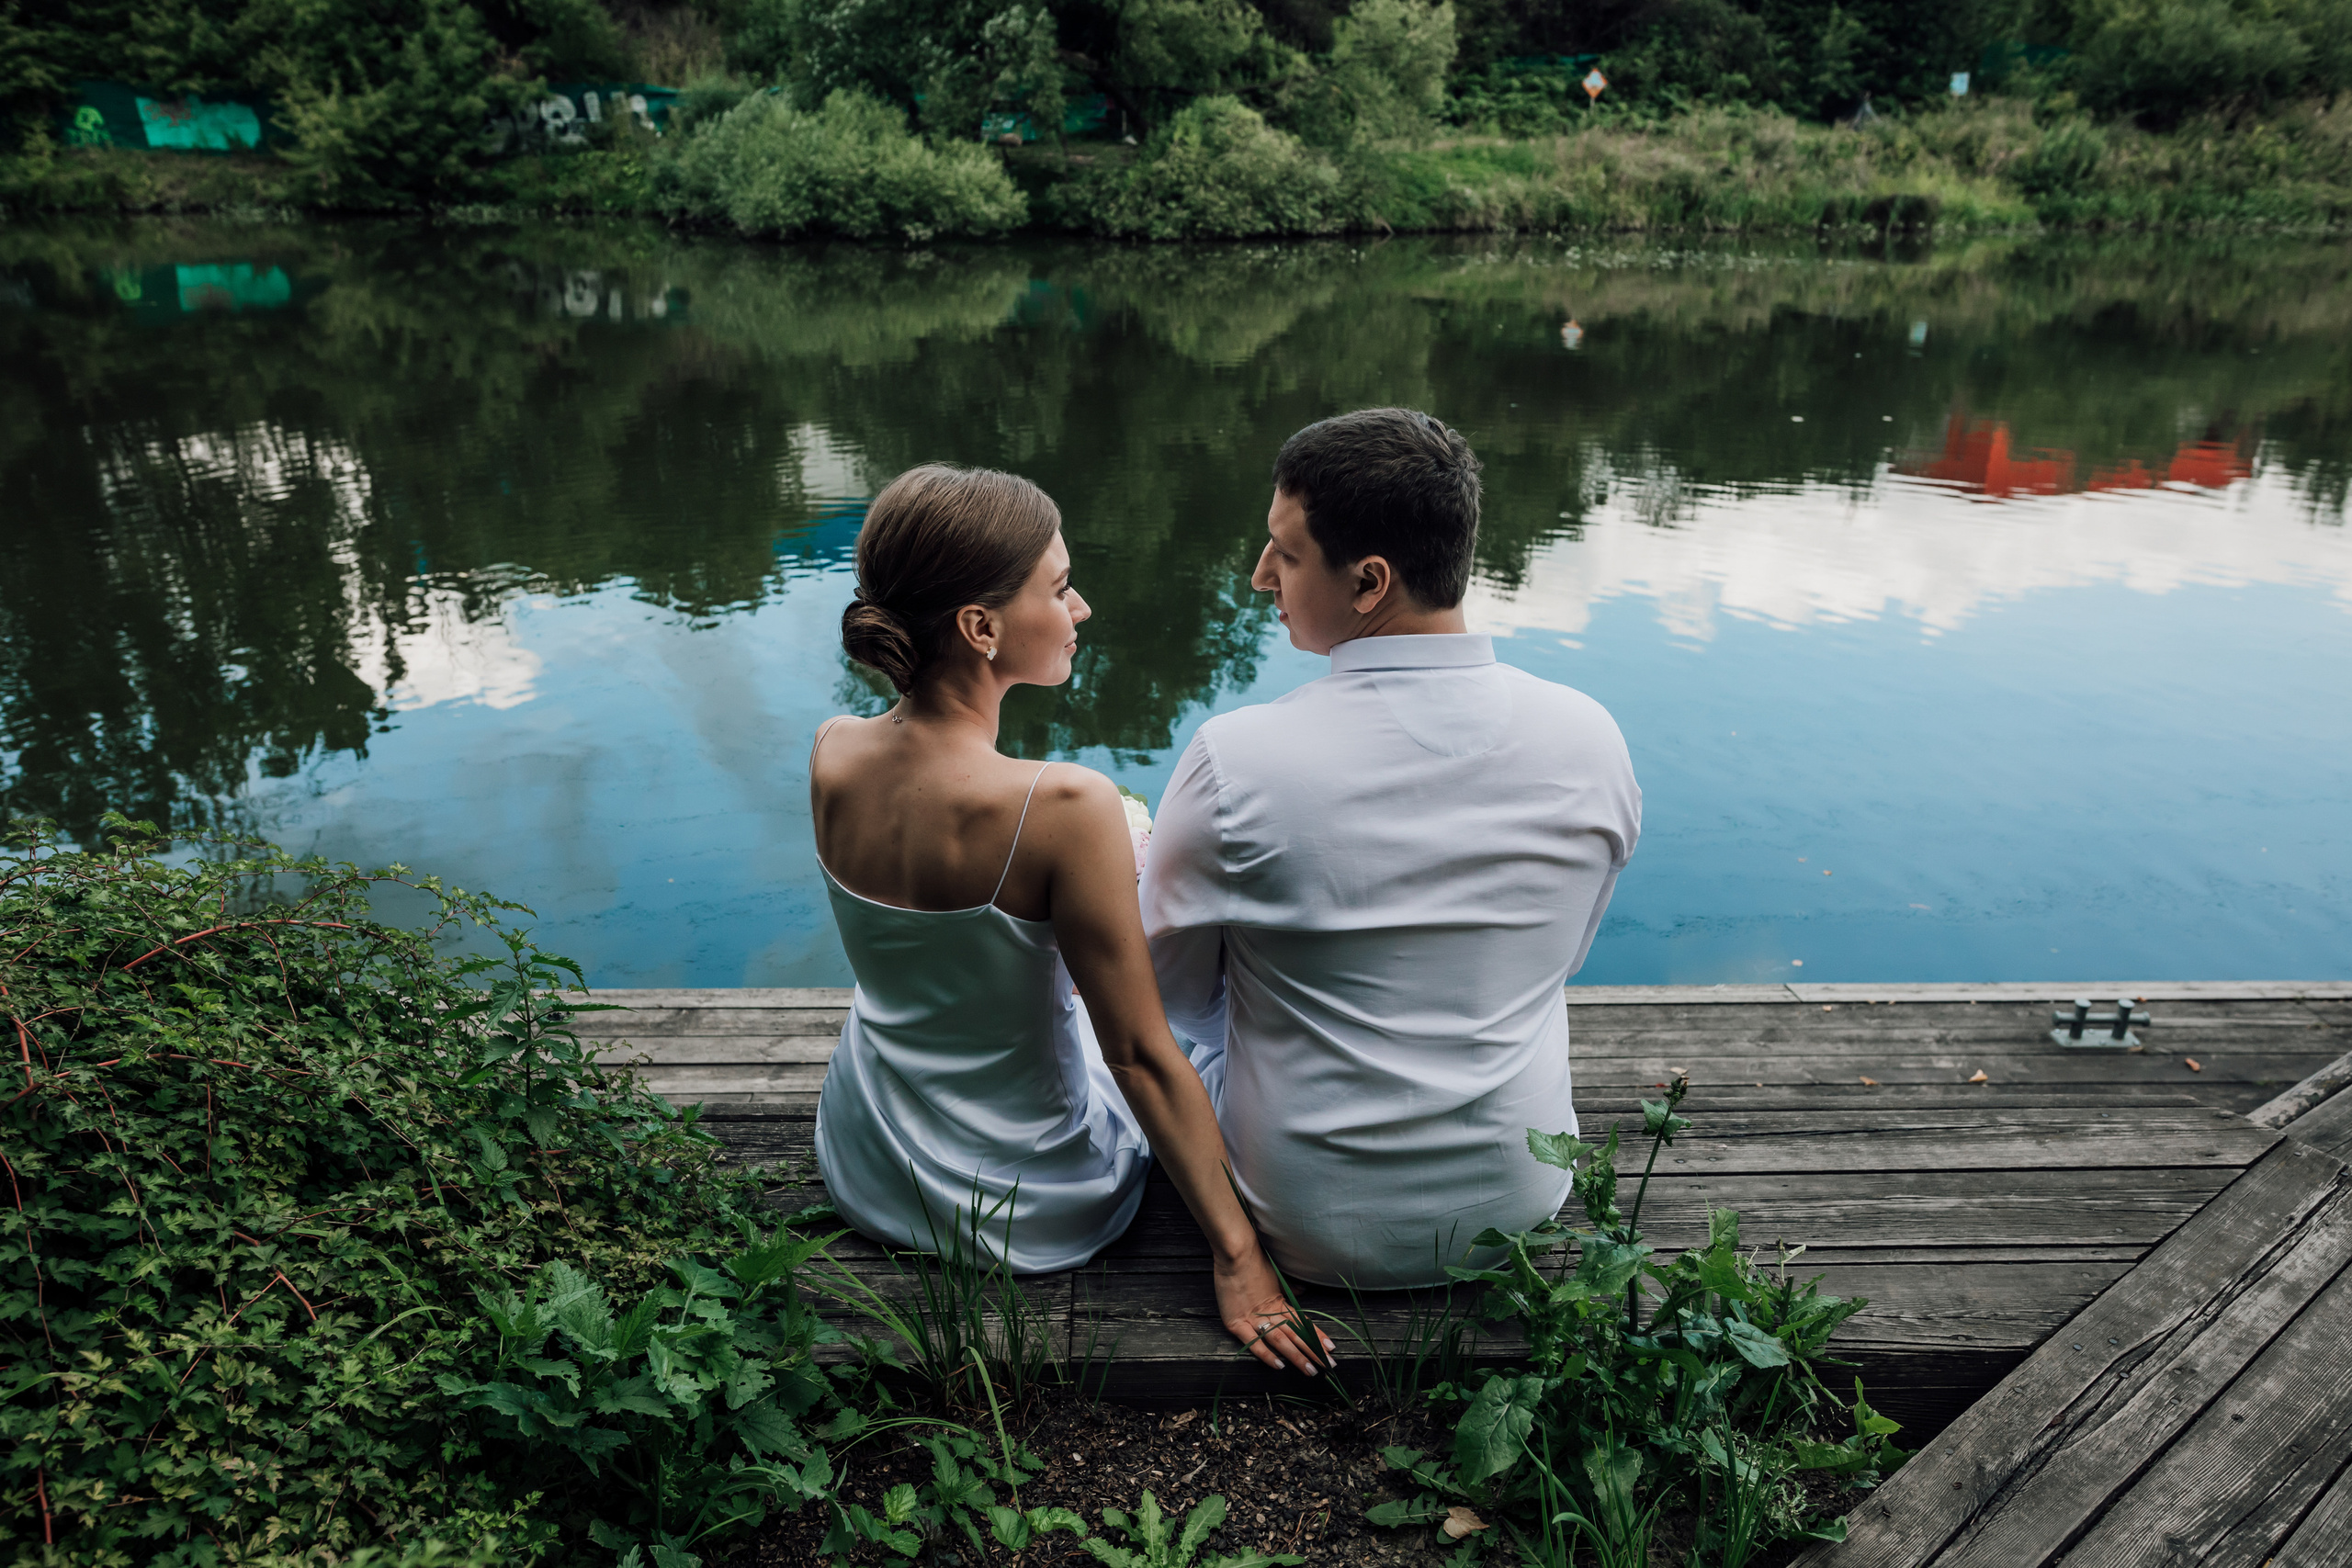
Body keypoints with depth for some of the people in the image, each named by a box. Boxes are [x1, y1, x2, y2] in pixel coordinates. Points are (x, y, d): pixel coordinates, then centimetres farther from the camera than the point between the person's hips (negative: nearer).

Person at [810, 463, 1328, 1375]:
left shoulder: (831, 758, -15)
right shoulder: (1064, 807, -34)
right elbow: (1140, 1055, -24)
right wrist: (1236, 1253, -13)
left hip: (865, 1184, 5)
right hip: (1033, 1216, -5)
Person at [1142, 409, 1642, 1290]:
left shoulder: (1234, 761, -26)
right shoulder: (1590, 739, -14)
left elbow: (1167, 987, -9)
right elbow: (1561, 958, 4)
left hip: (1313, 1240, -3)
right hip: (1520, 1211, 4)